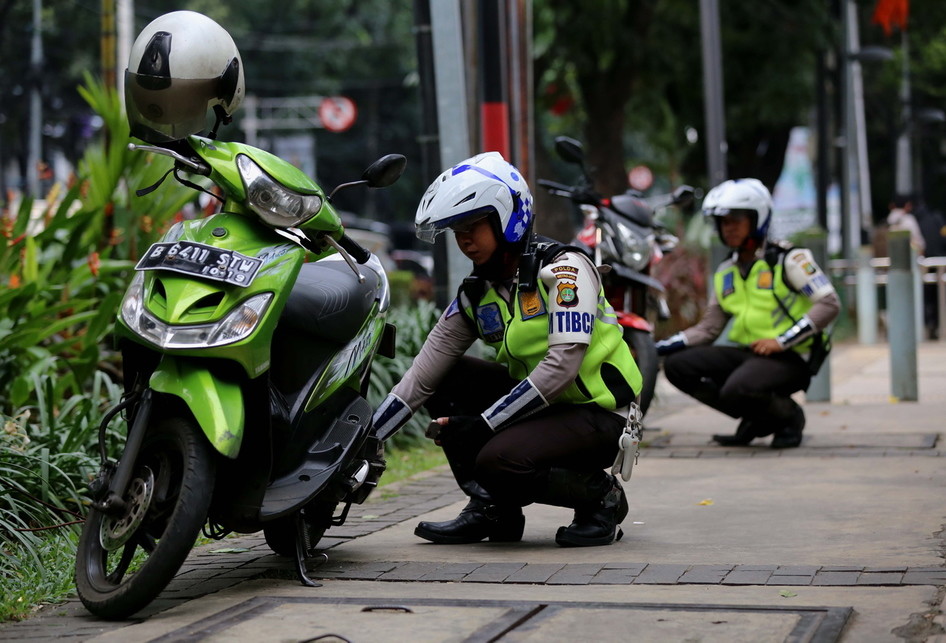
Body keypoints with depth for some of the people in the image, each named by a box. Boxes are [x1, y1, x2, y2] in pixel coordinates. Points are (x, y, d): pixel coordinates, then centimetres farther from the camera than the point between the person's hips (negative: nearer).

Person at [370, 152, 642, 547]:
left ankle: (600, 495, -3)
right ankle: (491, 508, 2)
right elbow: (421, 378, 2)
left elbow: (562, 364, -24)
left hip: (598, 412, -8)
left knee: (499, 460, -30)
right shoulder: (475, 295, 5)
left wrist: (484, 424, -24)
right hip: (539, 403, 8)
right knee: (445, 382, -2)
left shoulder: (563, 268, -14)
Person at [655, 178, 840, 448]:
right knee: (677, 365, -11)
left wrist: (781, 340, -18)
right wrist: (664, 345, -3)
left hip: (787, 358, -7)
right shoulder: (726, 272, 16)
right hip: (745, 352, 7)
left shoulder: (788, 259, -4)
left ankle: (789, 415, 0)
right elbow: (708, 327, 14)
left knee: (739, 389, -36)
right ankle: (757, 418, 2)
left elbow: (829, 304, -12)